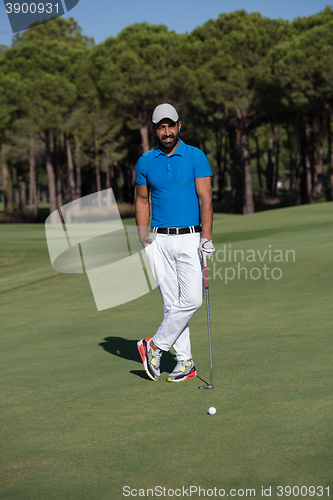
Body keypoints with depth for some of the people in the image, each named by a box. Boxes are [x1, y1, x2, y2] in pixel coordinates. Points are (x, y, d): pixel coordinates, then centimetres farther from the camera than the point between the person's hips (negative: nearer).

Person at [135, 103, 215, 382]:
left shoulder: (196, 157, -1)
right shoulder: (146, 162, 7)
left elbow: (205, 198, -6)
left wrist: (206, 237, -15)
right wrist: (143, 236, 4)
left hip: (190, 238, -2)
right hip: (160, 241, 2)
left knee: (192, 299, -12)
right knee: (172, 303, 1)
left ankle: (155, 347, 4)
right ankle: (185, 363, 8)